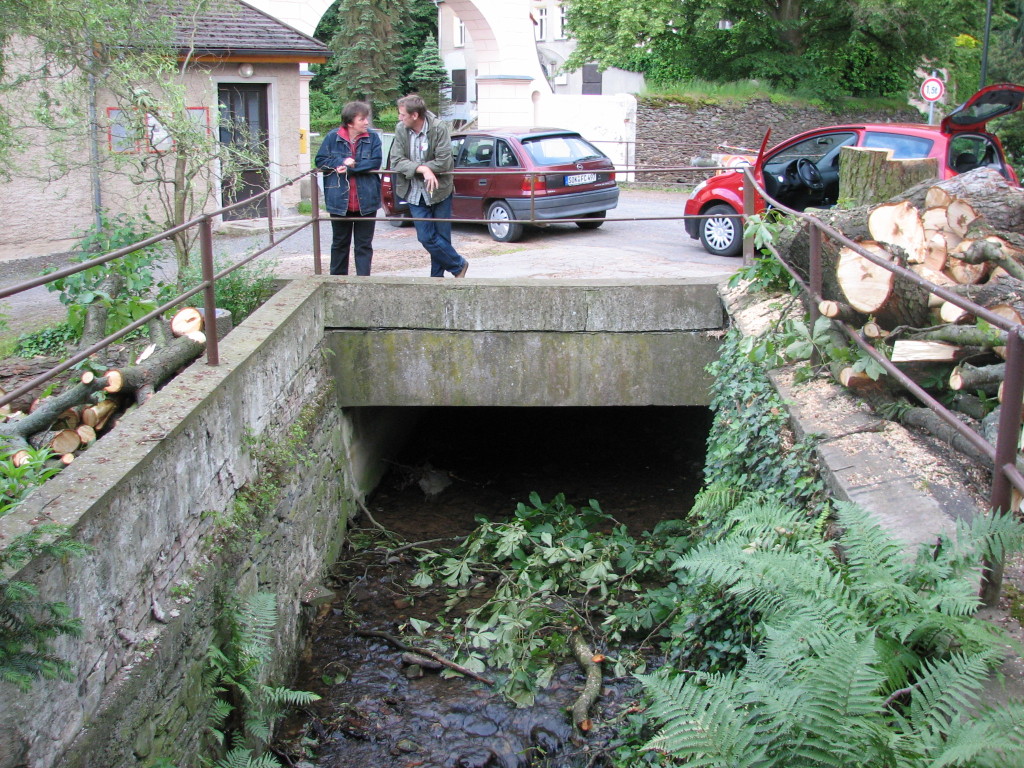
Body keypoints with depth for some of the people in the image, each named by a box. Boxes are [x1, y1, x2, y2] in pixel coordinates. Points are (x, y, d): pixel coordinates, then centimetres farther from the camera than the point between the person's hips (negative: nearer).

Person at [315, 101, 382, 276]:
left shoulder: (373, 138, -2)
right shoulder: (333, 137, -1)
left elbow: (375, 162, -12)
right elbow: (320, 160, -1)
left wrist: (350, 168, -18)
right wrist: (341, 162, -16)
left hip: (366, 202, -1)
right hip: (339, 201, 1)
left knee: (364, 245, 4)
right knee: (340, 243, 14)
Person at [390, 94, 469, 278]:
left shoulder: (438, 128, -14)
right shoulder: (401, 130, -5)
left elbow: (443, 162, -19)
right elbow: (396, 161, -10)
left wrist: (413, 168, -16)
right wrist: (422, 169, -25)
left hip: (439, 191, -3)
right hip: (415, 193, 3)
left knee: (441, 236, 4)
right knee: (426, 237, 0)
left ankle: (437, 275, 23)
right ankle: (458, 265, 17)